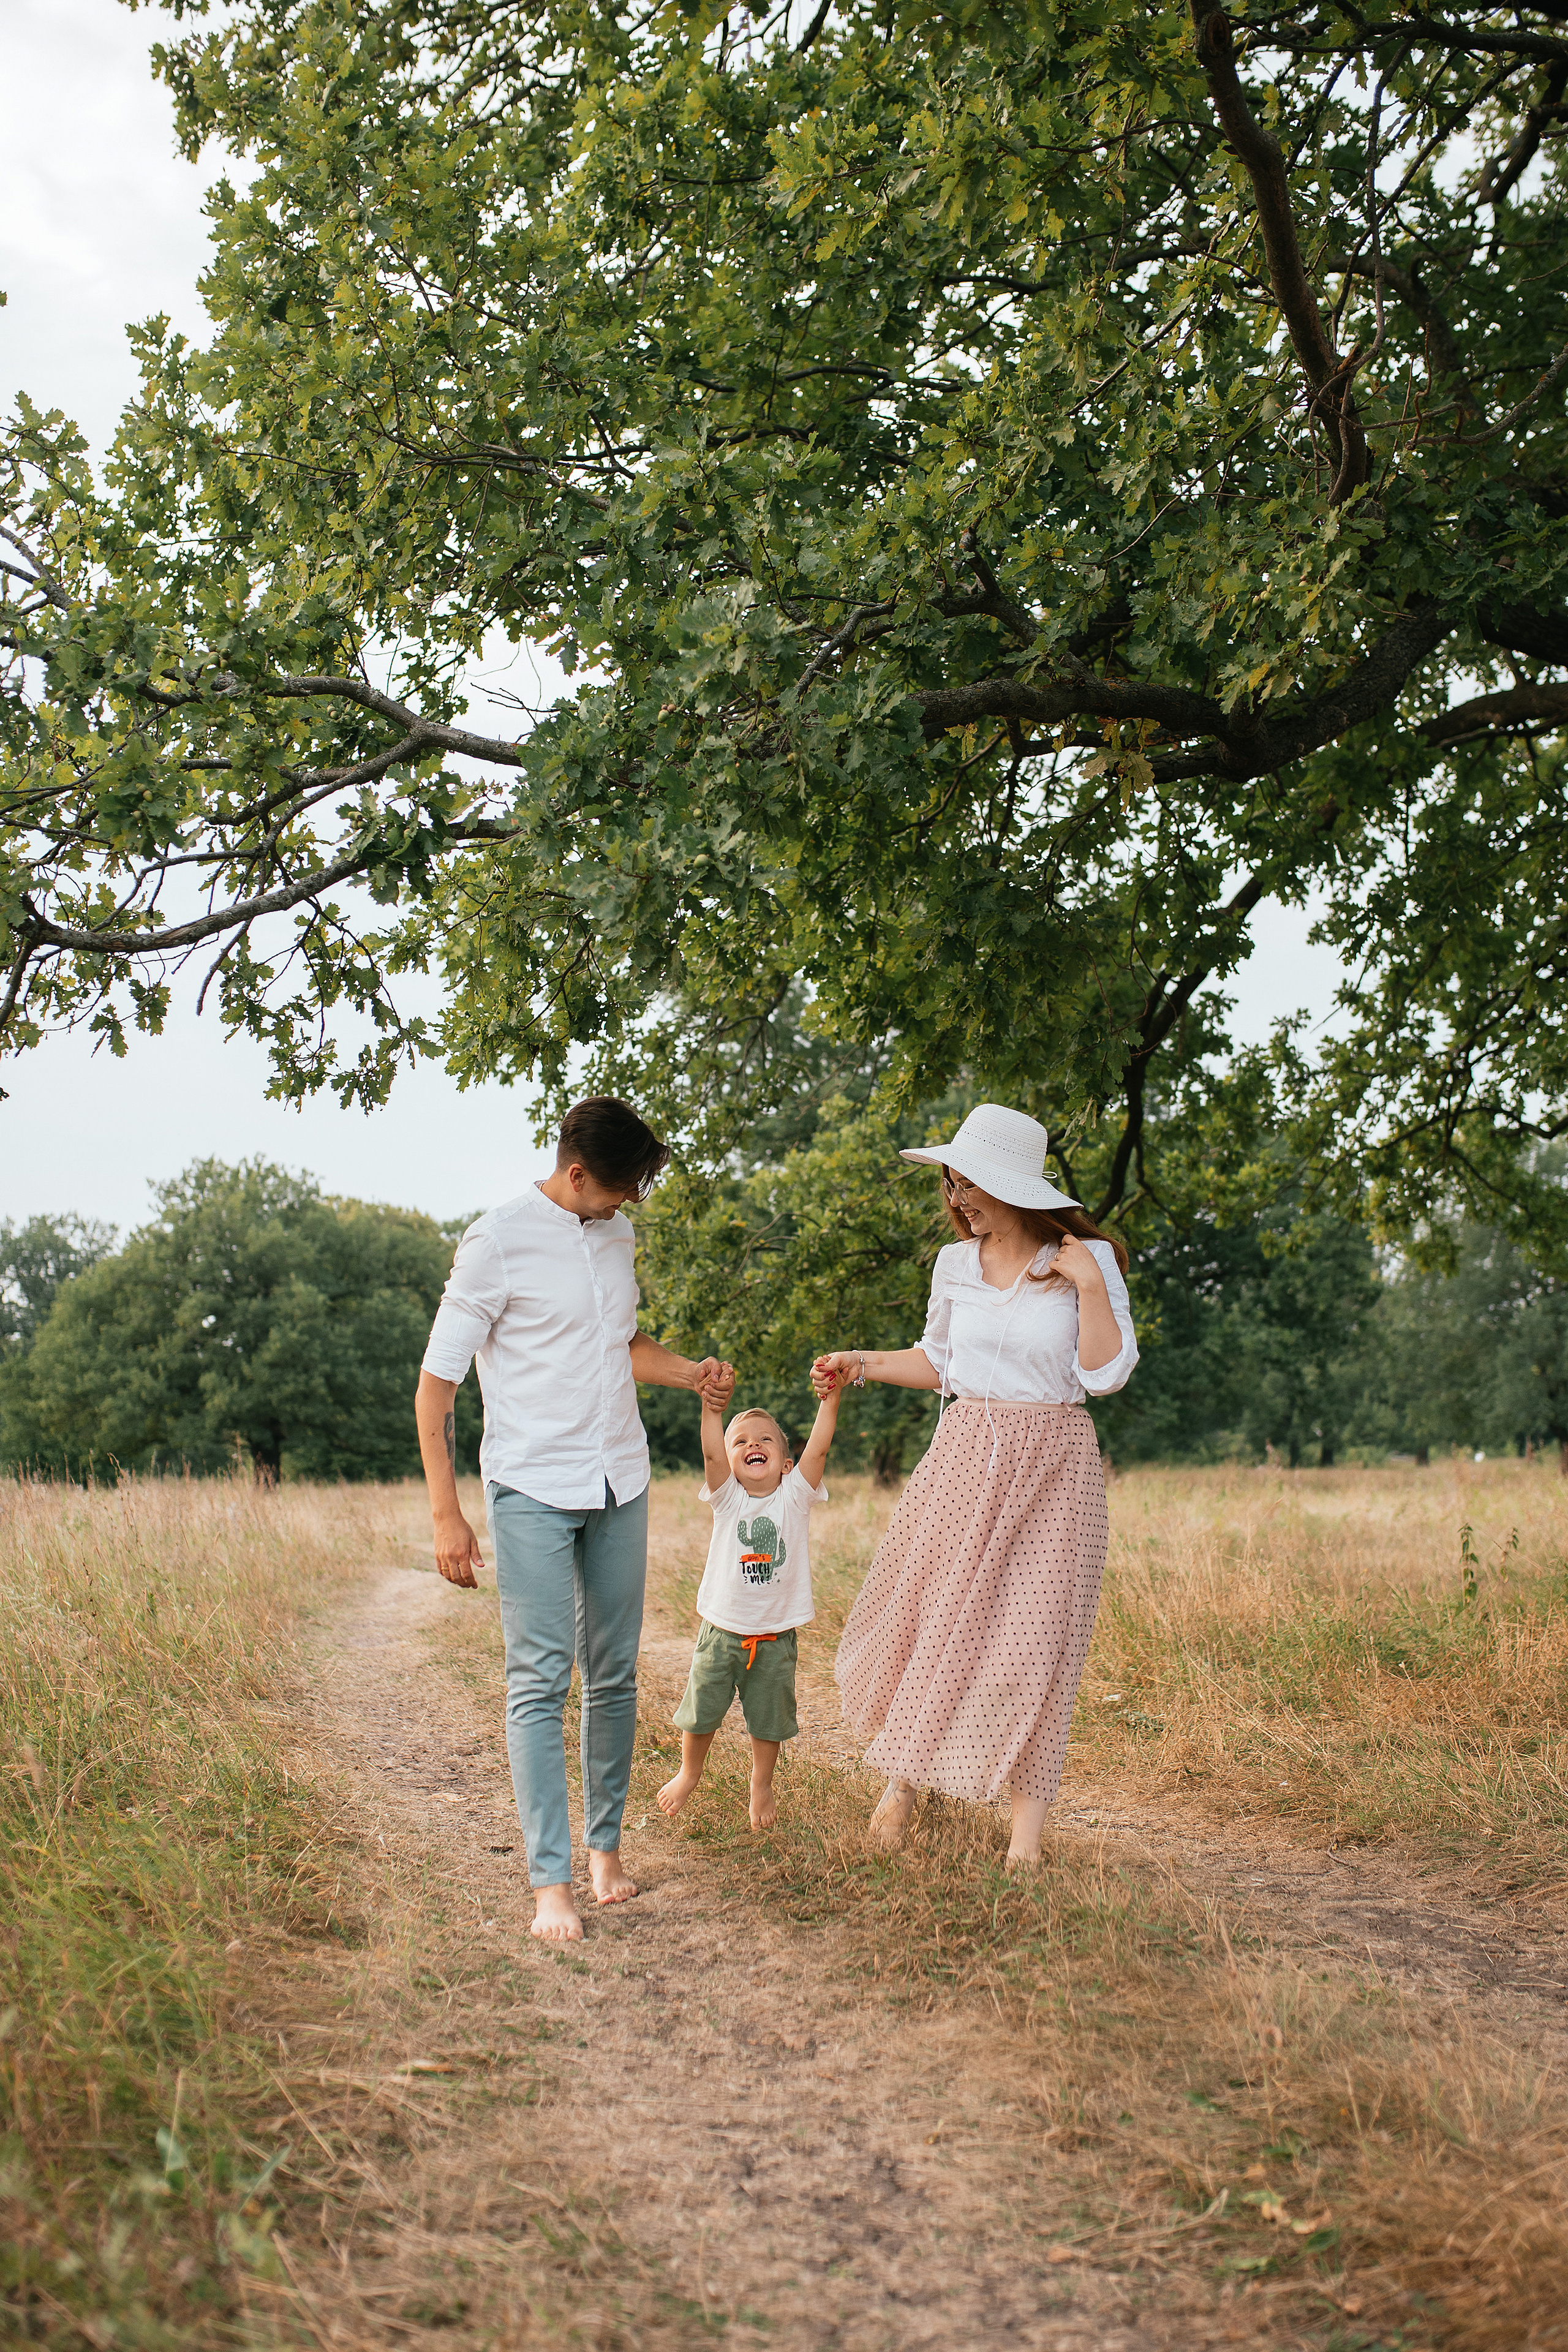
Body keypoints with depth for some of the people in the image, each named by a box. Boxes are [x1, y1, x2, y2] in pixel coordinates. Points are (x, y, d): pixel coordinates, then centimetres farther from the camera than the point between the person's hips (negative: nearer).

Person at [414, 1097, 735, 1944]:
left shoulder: (617, 1235, 10)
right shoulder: (497, 1244, -10)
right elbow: (436, 1383, -8)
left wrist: (691, 1373, 7)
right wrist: (446, 1516, -12)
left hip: (619, 1487, 6)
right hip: (531, 1491, -6)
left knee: (614, 1675, 10)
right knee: (540, 1681, -8)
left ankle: (605, 1843, 23)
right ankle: (551, 1882, -5)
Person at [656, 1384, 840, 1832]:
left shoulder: (794, 1497, -6)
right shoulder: (728, 1498, -6)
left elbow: (818, 1448, -18)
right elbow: (712, 1454, -22)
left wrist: (830, 1400, -28)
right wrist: (711, 1406, -34)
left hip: (776, 1636, 0)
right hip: (721, 1629, 0)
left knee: (769, 1718, 12)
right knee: (701, 1709, 13)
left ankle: (761, 1784, 37)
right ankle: (690, 1772, 39)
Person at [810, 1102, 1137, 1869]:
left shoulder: (1088, 1260, -6)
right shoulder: (956, 1264, 5)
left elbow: (1106, 1375, -11)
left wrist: (1090, 1286, -19)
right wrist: (861, 1363, 10)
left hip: (1050, 1466, -3)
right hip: (965, 1454, 3)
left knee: (1029, 1636, -3)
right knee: (927, 1613, 3)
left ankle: (1028, 1822, 9)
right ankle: (905, 1775, 26)